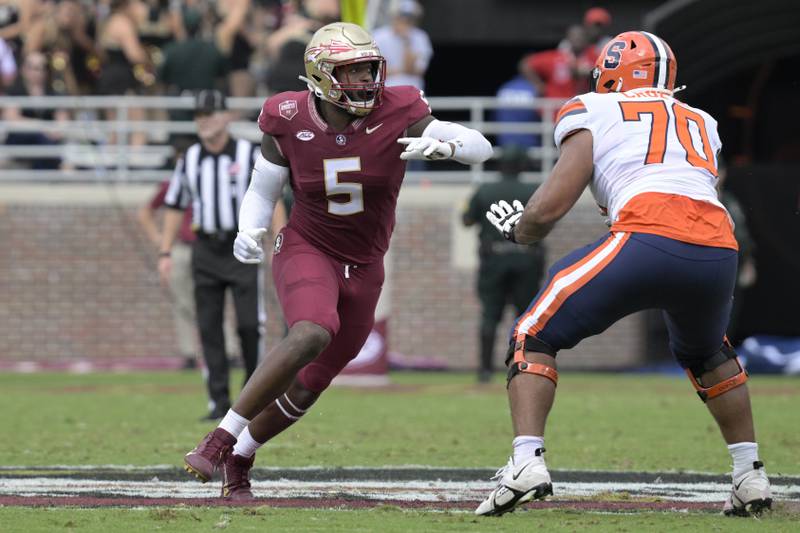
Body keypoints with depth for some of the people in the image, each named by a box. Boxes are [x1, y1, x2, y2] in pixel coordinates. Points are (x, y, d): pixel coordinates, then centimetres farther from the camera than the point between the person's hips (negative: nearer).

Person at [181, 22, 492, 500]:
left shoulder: (396, 116, -14)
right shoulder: (290, 124, -13)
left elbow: (482, 147, -15)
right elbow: (263, 192, 1)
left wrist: (443, 145, -37)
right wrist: (250, 232, -20)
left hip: (363, 270, 3)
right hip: (306, 250, -3)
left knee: (308, 387, 11)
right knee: (311, 335, -34)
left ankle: (240, 459, 36)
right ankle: (220, 439, -27)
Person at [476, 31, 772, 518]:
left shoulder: (593, 113, 16)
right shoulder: (700, 123, 31)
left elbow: (551, 207, 9)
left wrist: (517, 230, 30)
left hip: (649, 240, -5)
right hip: (720, 250, 5)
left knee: (535, 338, 10)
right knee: (706, 354, 35)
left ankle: (527, 463, -9)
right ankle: (752, 477, 30)